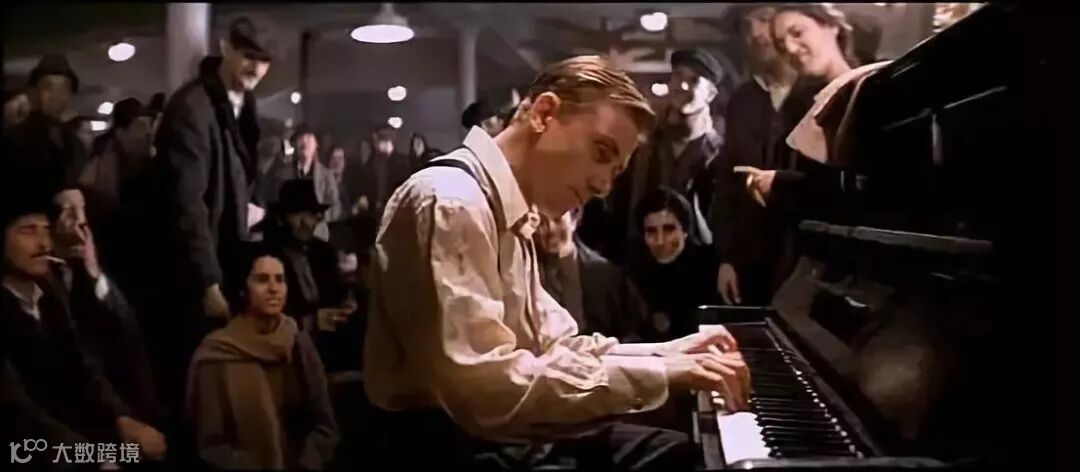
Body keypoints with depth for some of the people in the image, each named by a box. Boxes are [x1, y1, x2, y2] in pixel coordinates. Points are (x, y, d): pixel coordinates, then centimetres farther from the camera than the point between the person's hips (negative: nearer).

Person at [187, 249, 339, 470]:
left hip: (298, 465, 2)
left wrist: (306, 465, -7)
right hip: (245, 465, -2)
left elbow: (324, 425, 7)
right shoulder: (215, 356, -5)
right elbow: (211, 444, -4)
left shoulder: (300, 345, 5)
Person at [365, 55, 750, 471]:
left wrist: (666, 354, 2)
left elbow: (551, 346, 15)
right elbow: (487, 386, -30)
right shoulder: (452, 203, -20)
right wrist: (656, 374, -26)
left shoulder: (510, 213, 13)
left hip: (507, 435, 10)